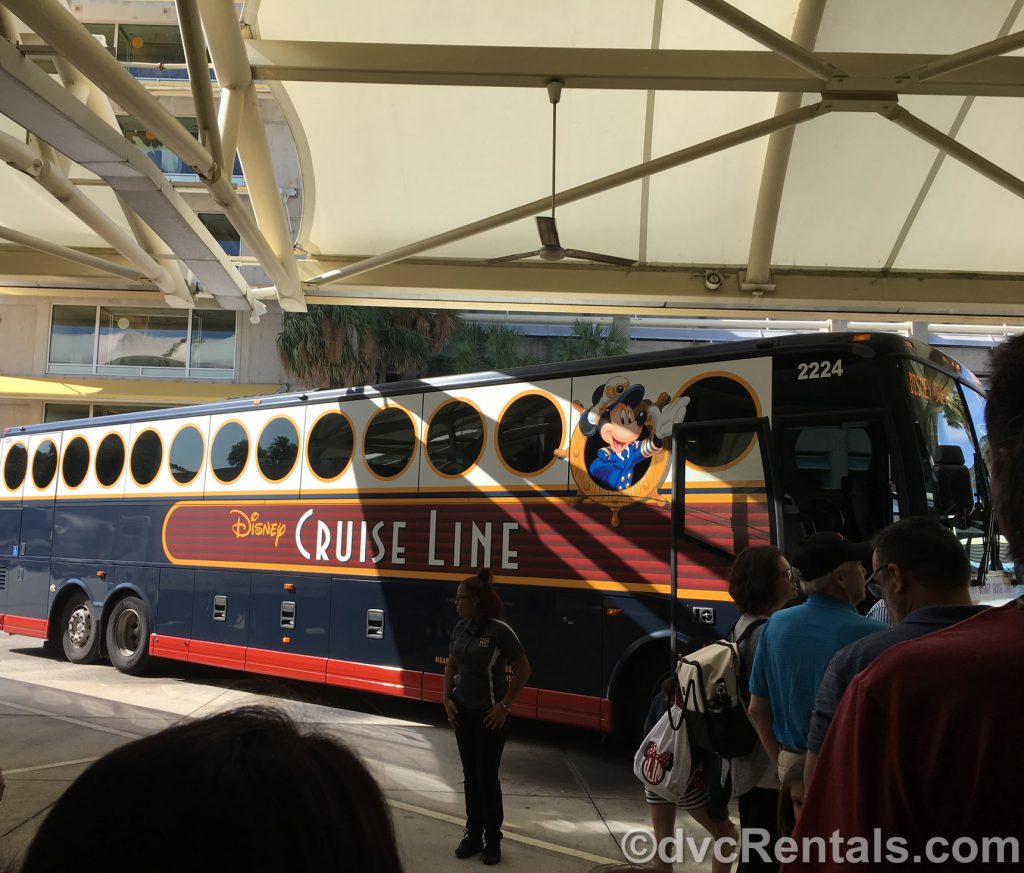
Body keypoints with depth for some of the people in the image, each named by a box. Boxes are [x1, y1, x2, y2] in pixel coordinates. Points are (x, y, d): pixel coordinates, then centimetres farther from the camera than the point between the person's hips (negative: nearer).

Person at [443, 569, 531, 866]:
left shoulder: (500, 631, -18)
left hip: (490, 713, -5)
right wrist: (447, 699, 4)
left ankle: (492, 841, 16)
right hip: (463, 711, 5)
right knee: (470, 775, 12)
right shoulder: (461, 628, 0)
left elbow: (523, 670, -13)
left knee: (487, 776, 1)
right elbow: (451, 665, 13)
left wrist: (505, 705, -13)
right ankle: (473, 835, 24)